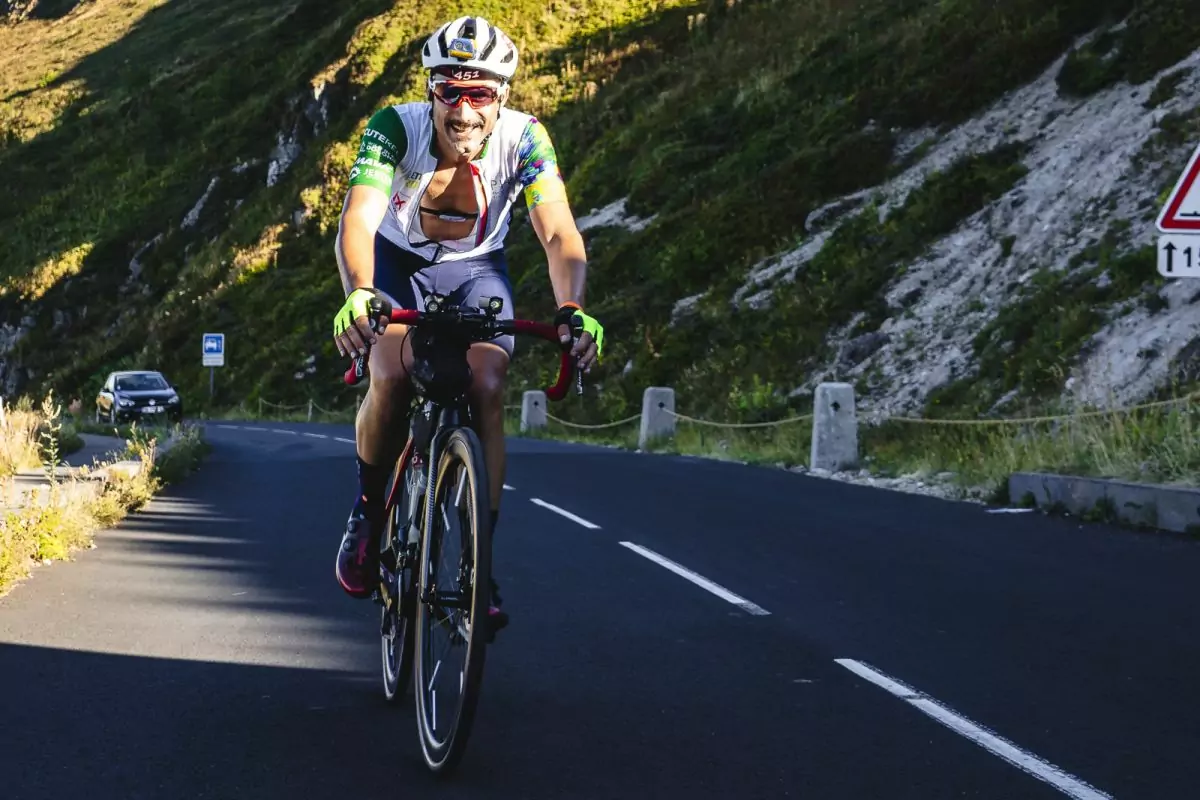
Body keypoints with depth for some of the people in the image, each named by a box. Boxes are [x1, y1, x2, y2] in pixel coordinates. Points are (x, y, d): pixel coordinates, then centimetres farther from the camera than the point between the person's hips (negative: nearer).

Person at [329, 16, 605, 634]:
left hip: (476, 268, 1)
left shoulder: (525, 140, -26)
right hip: (396, 261, -1)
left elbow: (560, 235, -34)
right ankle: (369, 508, -1)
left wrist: (571, 310, -54)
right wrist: (358, 294, -61)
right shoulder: (395, 129, -29)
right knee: (393, 376, -27)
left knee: (486, 391, -21)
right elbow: (359, 219, -41)